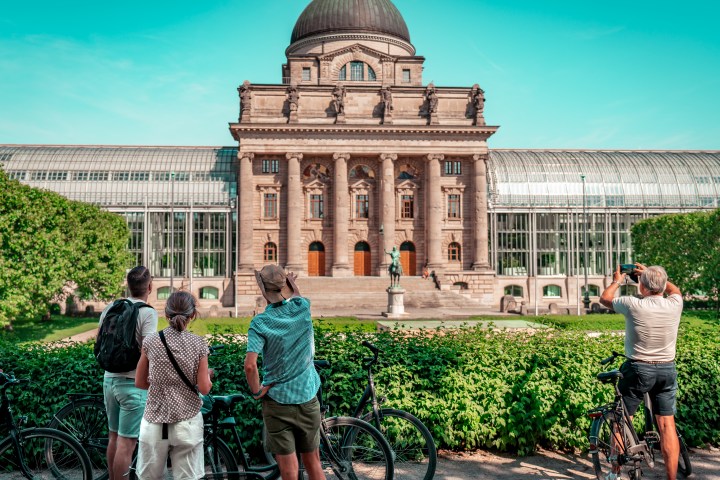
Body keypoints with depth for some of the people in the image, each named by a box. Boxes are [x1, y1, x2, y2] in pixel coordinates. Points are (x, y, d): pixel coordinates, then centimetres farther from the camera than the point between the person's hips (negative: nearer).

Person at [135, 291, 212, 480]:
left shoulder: (151, 342, -4)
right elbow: (204, 388, -8)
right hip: (187, 422, -1)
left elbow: (140, 383, 5)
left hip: (155, 421, 1)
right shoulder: (198, 344, -7)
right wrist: (208, 376, 12)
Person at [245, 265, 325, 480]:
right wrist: (290, 281, 33)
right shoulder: (302, 308, -7)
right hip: (308, 399, 3)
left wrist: (257, 392, -9)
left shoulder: (260, 323, -14)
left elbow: (250, 365, -24)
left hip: (276, 401, -2)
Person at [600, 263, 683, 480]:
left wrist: (617, 280, 21)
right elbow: (675, 289, 21)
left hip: (638, 369, -3)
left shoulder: (633, 305, -16)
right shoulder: (675, 304, -6)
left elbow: (604, 298, 4)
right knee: (667, 425, 9)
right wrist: (653, 274, 27)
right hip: (667, 369, 4)